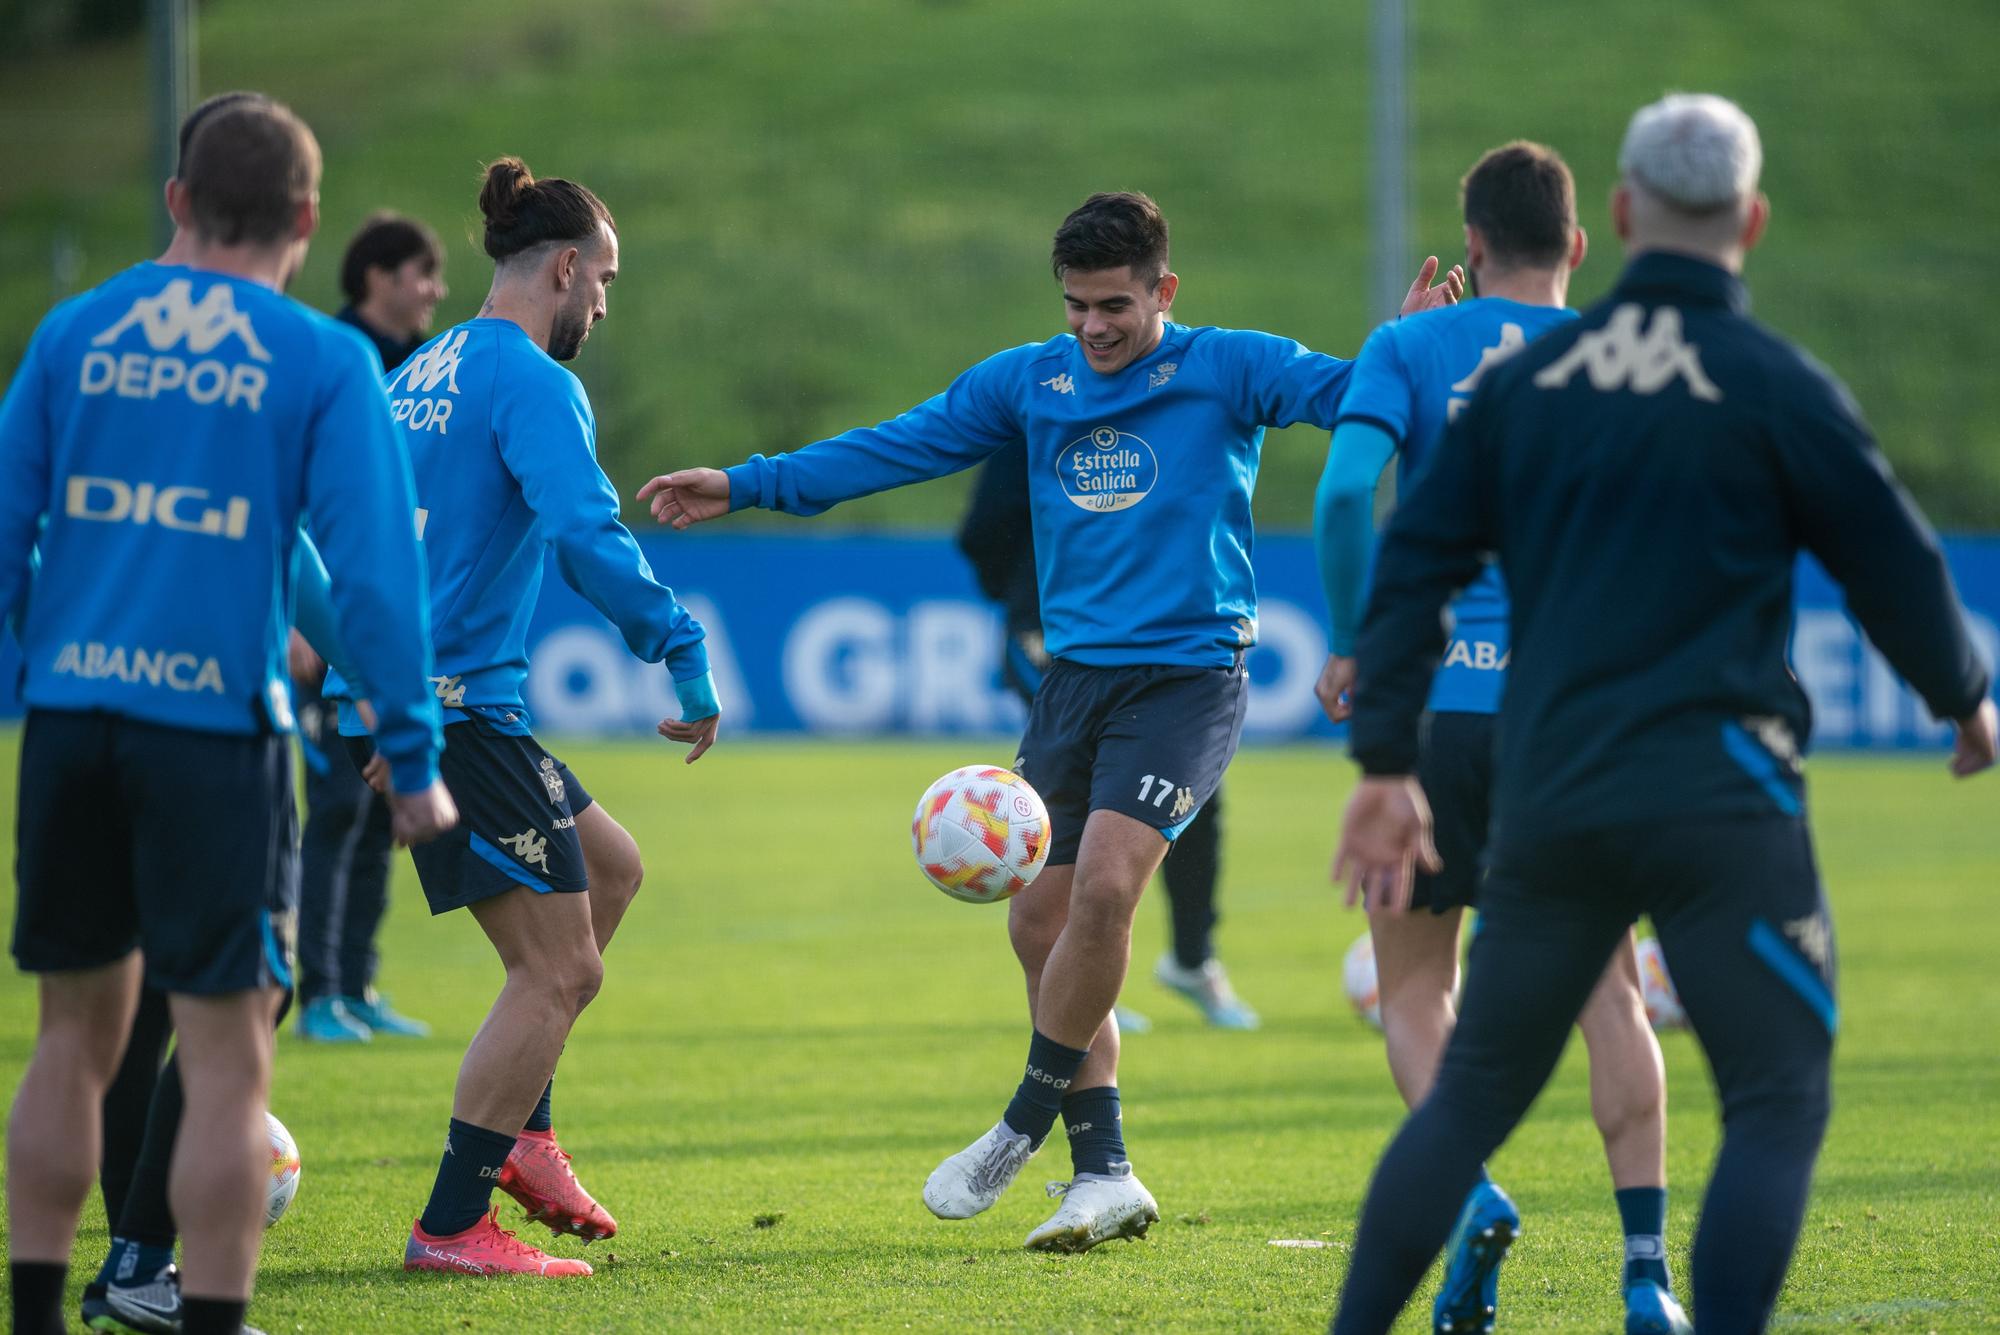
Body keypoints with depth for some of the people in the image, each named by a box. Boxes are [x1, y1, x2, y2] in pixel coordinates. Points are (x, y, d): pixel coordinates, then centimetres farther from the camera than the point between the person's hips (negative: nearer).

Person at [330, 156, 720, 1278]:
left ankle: (520, 1130, 20)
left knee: (611, 865, 23)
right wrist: (686, 653, -22)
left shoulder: (421, 375, 18)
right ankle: (452, 1227, -6)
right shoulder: (531, 381, -11)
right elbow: (586, 536, -26)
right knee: (560, 969, -5)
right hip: (456, 706, -10)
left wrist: (365, 679, 28)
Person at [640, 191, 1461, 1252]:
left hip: (1187, 676, -6)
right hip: (1075, 677, 6)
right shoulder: (1028, 382, 9)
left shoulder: (1225, 370, -4)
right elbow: (895, 447, 14)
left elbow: (1347, 394, -17)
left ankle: (1024, 1125, -4)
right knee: (1040, 921, 3)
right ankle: (1104, 1177, 11)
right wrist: (748, 485, 12)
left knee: (1103, 885, -21)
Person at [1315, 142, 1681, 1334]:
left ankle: (1470, 1193, -13)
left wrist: (1352, 645, -1)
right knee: (1606, 986, 10)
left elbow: (1346, 492, -12)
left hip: (1432, 700, -1)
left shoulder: (1410, 349, 3)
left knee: (1416, 987, 12)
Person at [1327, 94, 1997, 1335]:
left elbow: (1414, 563, 9)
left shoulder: (1527, 377, 8)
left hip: (1544, 801, 5)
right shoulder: (1775, 387, -4)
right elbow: (1897, 566, 4)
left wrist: (1387, 767, 15)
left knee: (1472, 1095, 15)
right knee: (1778, 1106, 1)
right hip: (1721, 798, -5)